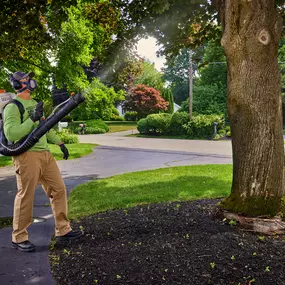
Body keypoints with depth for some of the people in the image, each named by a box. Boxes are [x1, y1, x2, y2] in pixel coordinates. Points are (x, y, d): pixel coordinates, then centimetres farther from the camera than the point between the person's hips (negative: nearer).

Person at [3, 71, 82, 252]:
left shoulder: (34, 103, 19)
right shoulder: (13, 106, -8)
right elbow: (11, 134, -19)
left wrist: (60, 143, 22)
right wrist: (32, 119, -21)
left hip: (45, 154, 8)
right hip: (27, 155, -8)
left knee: (59, 190, 9)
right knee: (25, 197, -2)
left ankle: (63, 230, 19)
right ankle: (19, 238, 13)